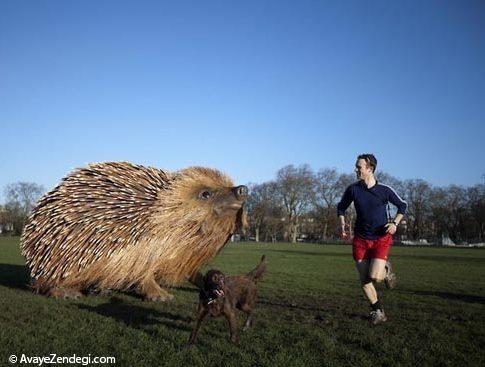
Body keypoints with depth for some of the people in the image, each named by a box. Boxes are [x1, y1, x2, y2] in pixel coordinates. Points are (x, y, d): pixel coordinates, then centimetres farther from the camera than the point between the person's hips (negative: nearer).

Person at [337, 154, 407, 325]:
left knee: (375, 277, -19)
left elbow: (402, 205, 7)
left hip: (381, 239, -3)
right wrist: (343, 224, -3)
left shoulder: (384, 190, -8)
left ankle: (386, 270, 17)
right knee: (364, 281, 3)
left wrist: (395, 223, -7)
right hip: (360, 239, 3)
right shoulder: (352, 189, -3)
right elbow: (341, 207, 13)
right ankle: (378, 311, 22)